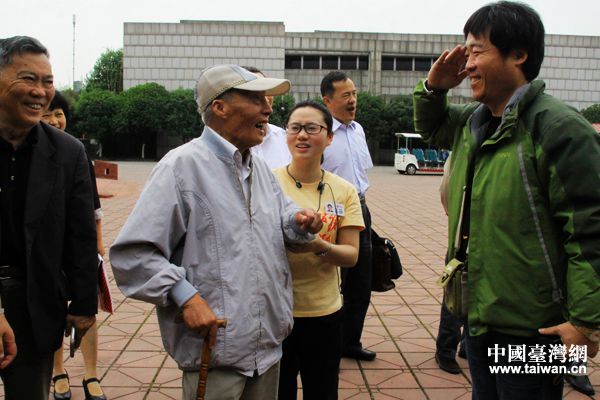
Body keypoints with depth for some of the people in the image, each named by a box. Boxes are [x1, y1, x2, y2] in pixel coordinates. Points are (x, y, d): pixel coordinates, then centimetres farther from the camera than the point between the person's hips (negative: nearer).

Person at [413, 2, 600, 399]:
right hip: (478, 315, 8)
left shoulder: (559, 127, -17)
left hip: (531, 328, -8)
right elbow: (431, 127, 30)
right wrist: (433, 86, 8)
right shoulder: (473, 122, 8)